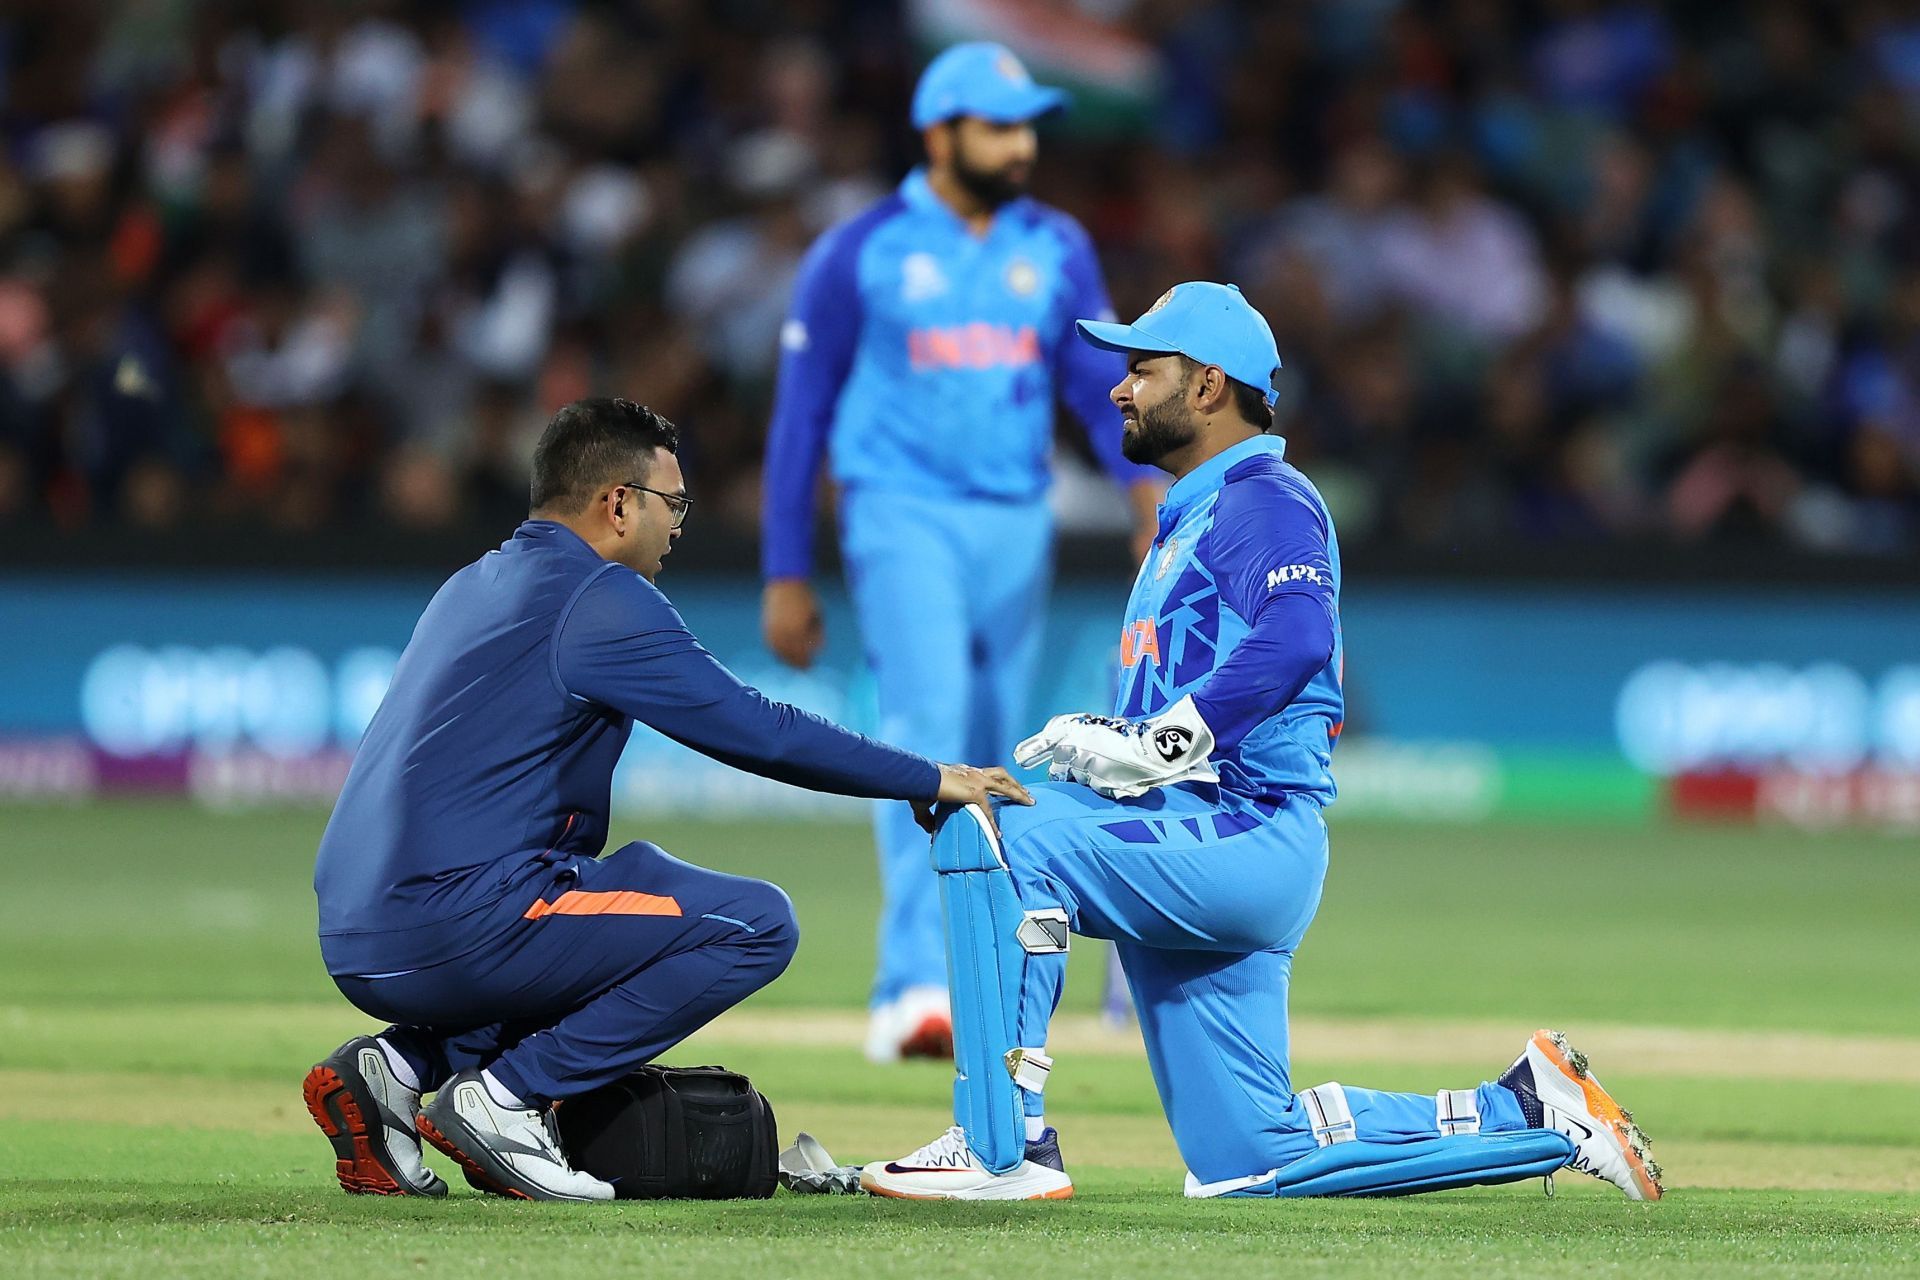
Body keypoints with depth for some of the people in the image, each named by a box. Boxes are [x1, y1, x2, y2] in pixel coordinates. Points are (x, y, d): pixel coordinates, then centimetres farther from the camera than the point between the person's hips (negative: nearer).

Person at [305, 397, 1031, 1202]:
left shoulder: (474, 586, 22)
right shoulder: (597, 595, -5)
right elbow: (756, 731, -7)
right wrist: (929, 781, 1)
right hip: (452, 935, -9)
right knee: (758, 922, -6)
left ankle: (404, 1065, 12)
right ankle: (504, 1097, -9)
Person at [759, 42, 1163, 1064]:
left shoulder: (1056, 249, 9)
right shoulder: (860, 253, -2)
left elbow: (1100, 380, 3)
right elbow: (801, 414, 2)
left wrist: (1143, 479, -18)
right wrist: (785, 577, 0)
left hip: (1018, 527, 5)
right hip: (904, 515, -5)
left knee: (988, 760, 8)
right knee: (927, 723, -22)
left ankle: (909, 994, 20)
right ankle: (917, 988, -30)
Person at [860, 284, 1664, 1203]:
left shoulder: (1264, 500, -6)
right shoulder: (1190, 517, 26)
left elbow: (1296, 638, -27)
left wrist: (1153, 747, -28)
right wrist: (1103, 741, 6)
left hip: (1250, 838, -10)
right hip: (1199, 844, 10)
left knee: (1003, 842, -26)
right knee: (1245, 1159, 9)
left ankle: (1004, 1149, -26)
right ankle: (1532, 1116, 17)